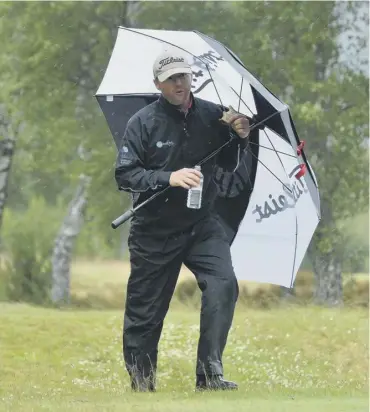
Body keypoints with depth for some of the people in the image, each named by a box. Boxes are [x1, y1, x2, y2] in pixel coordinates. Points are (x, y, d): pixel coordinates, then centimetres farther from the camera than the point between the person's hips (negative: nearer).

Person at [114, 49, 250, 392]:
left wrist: (239, 138, -9)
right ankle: (140, 383, 24)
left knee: (223, 283, -21)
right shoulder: (143, 122, -9)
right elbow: (124, 175, -12)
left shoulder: (212, 116, 0)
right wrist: (169, 178, -24)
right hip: (154, 232, -2)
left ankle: (209, 373, -16)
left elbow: (229, 165, 12)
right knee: (145, 311, 4)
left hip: (201, 225, 2)